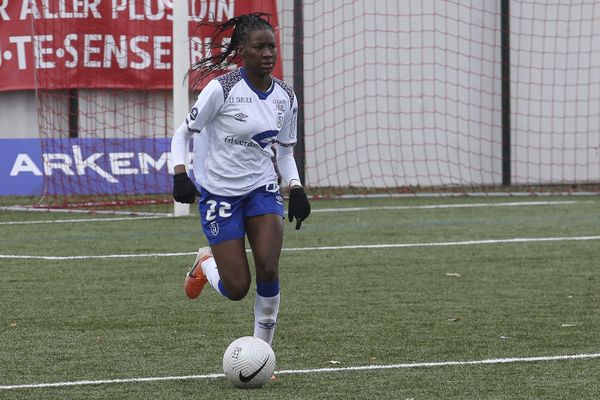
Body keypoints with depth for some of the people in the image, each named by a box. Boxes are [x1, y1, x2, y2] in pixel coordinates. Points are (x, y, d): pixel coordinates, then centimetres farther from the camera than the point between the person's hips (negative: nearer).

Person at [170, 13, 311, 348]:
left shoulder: (285, 97, 1)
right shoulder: (222, 89, -16)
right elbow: (184, 132, -7)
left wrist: (296, 188, -3)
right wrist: (180, 173, -21)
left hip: (263, 189, 4)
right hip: (220, 192, -4)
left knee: (268, 270, -16)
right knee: (237, 289, -4)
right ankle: (205, 264, 32)